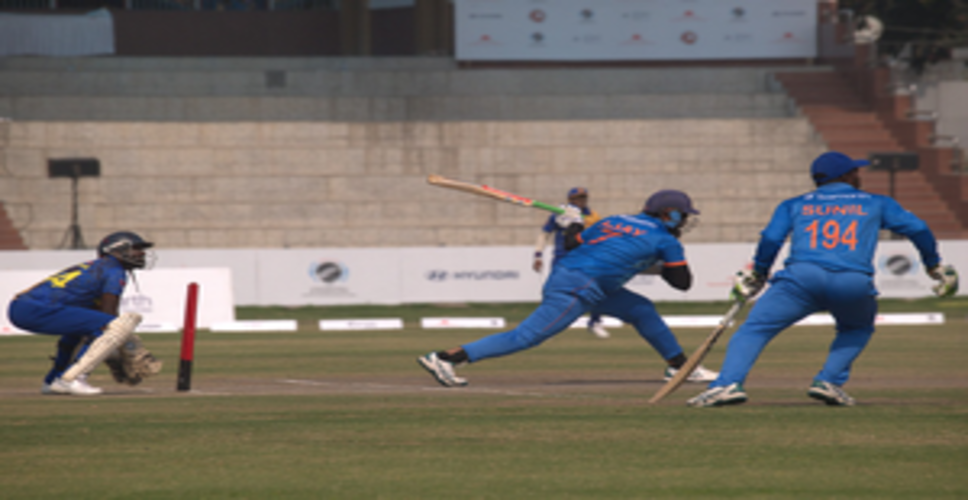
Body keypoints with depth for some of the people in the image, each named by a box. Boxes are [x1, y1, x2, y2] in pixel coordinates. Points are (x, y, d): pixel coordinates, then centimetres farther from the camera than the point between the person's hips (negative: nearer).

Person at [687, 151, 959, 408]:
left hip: (802, 276, -1)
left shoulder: (794, 205, 24)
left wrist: (756, 275, 23)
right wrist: (935, 266, 34)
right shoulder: (876, 204, 25)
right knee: (858, 329, 31)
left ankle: (729, 383, -20)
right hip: (855, 284, 1)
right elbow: (917, 229, 22)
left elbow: (771, 238, 10)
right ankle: (829, 381, 10)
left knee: (753, 331, 4)